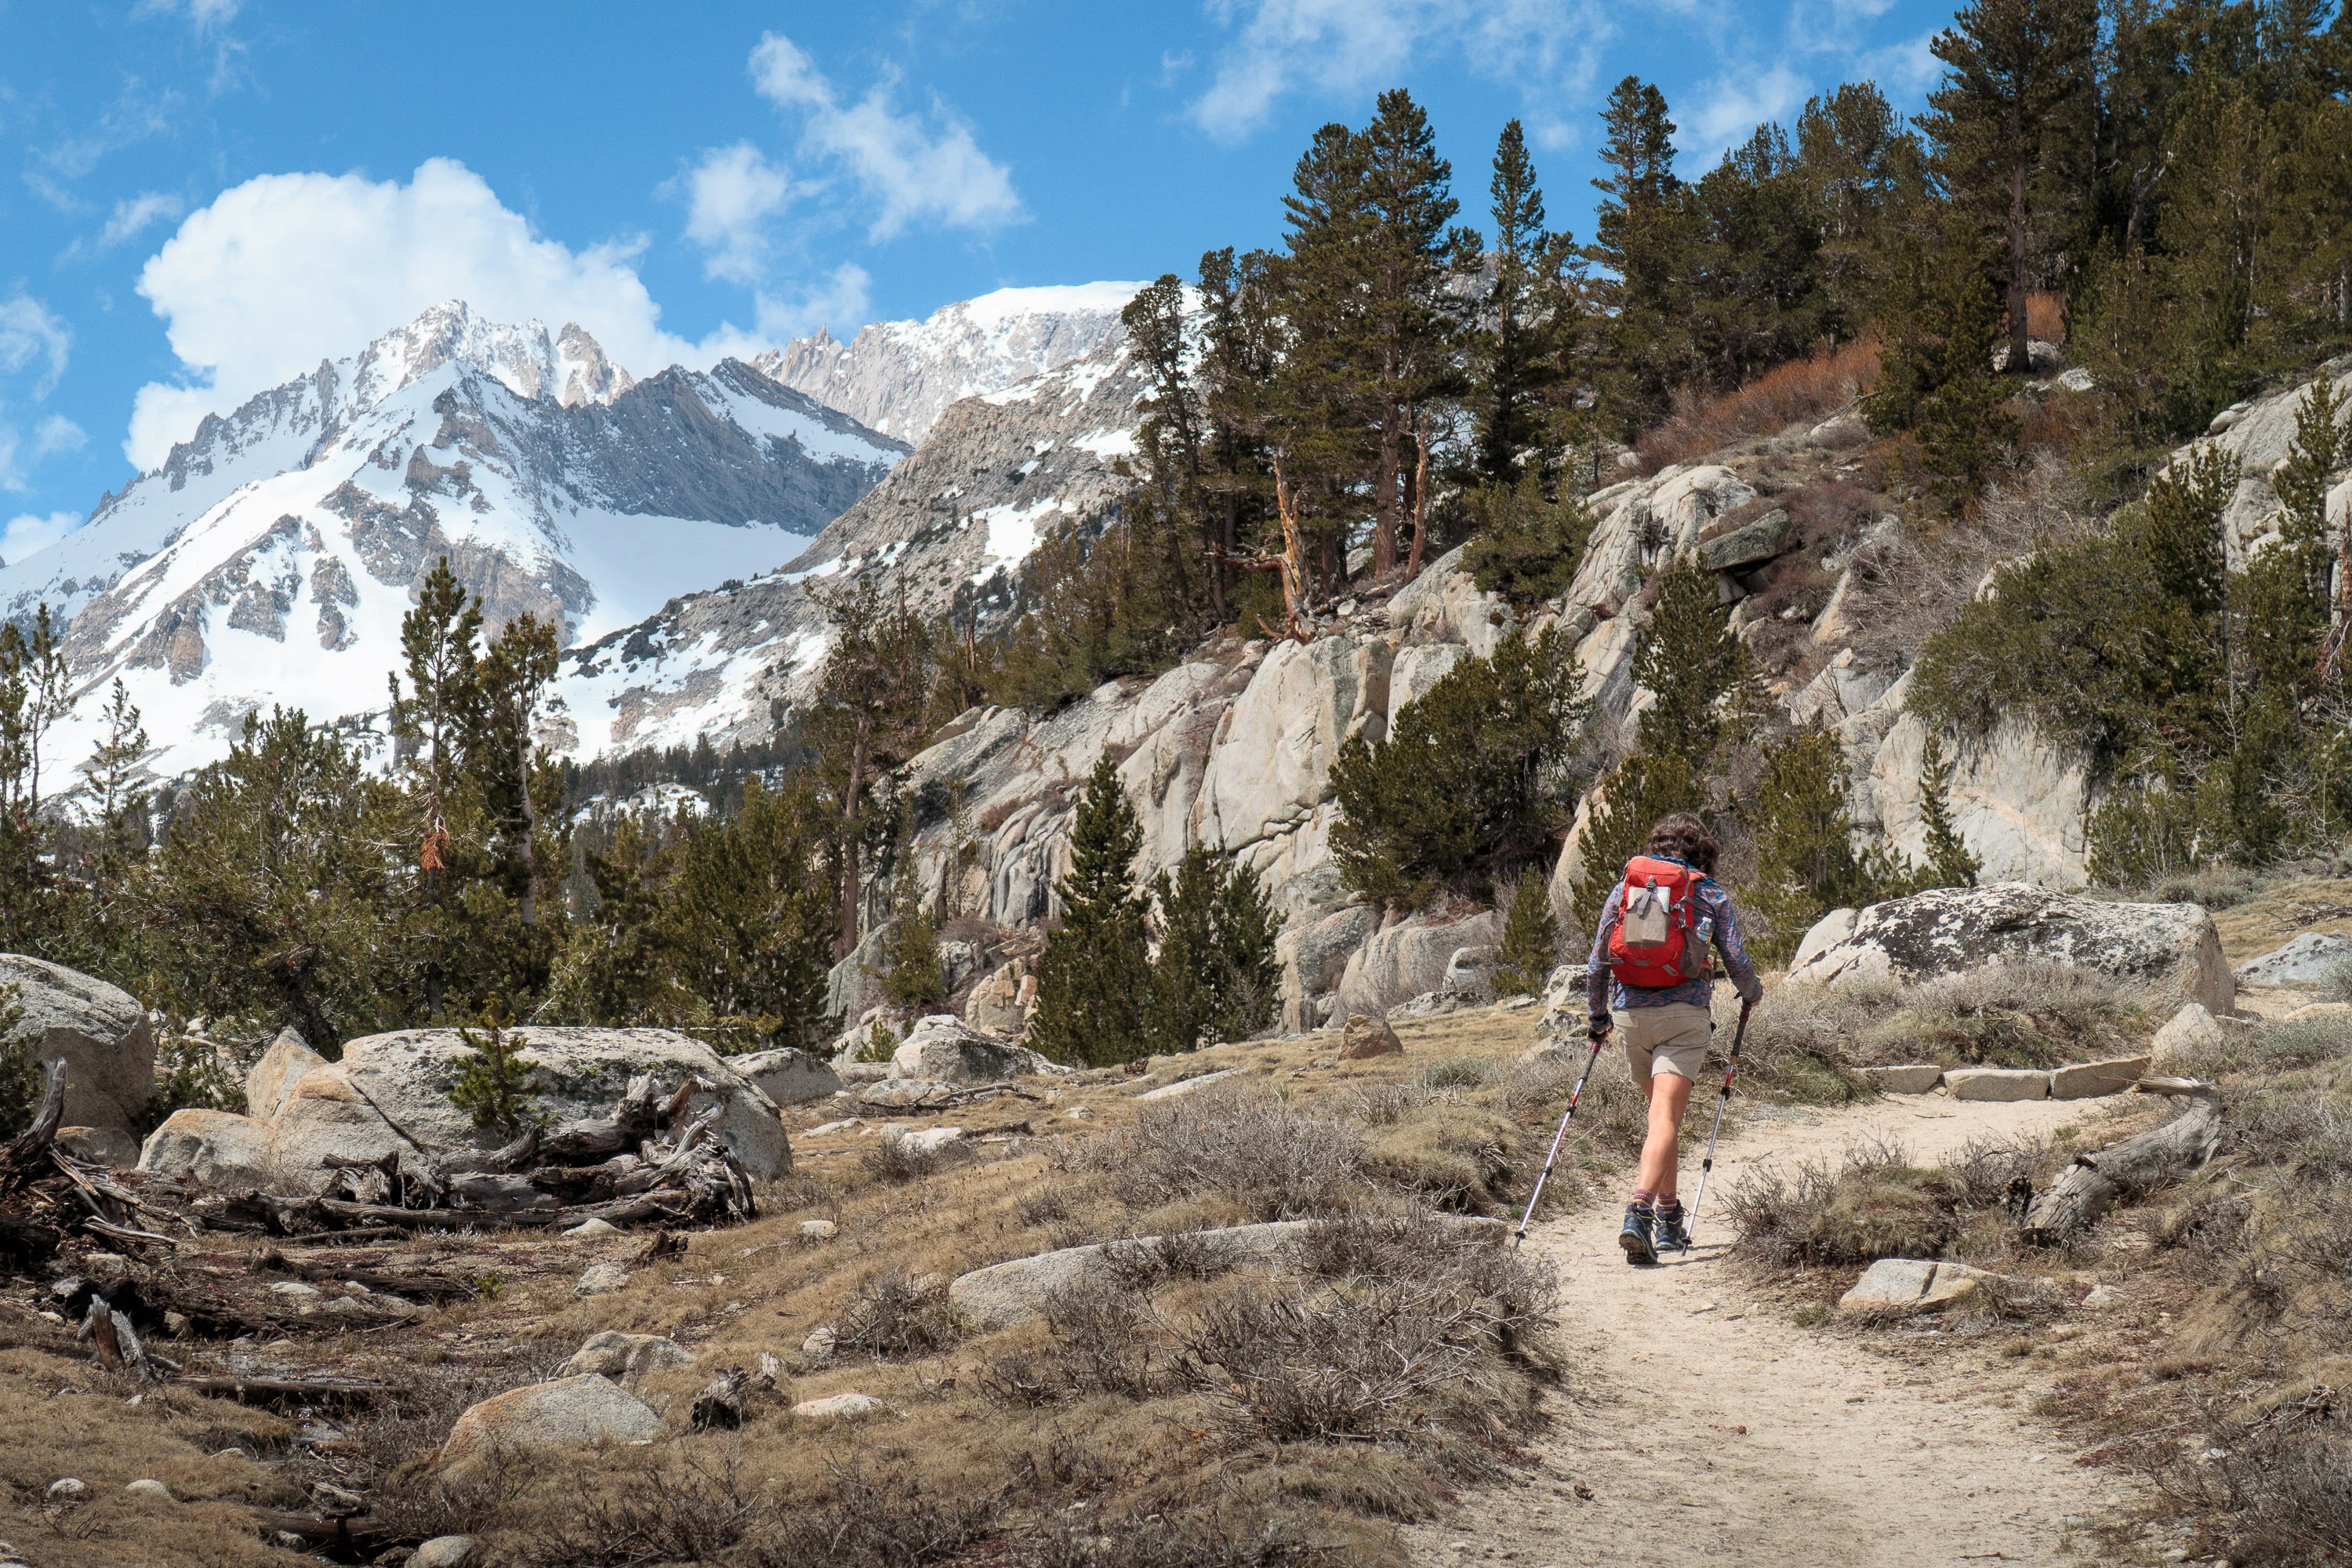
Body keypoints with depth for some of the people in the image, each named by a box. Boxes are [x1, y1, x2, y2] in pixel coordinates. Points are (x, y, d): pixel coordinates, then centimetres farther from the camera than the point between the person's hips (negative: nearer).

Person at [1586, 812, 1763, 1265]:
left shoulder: (1624, 887, 13)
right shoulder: (1711, 894, 6)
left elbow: (1597, 960, 13)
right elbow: (1737, 962, 4)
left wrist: (1597, 1014, 26)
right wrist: (1752, 991, 25)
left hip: (1629, 1012, 3)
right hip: (1684, 1013, -3)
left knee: (1663, 1112, 21)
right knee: (1666, 1117, -10)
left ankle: (1669, 1216, 25)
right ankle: (1639, 1211, -29)